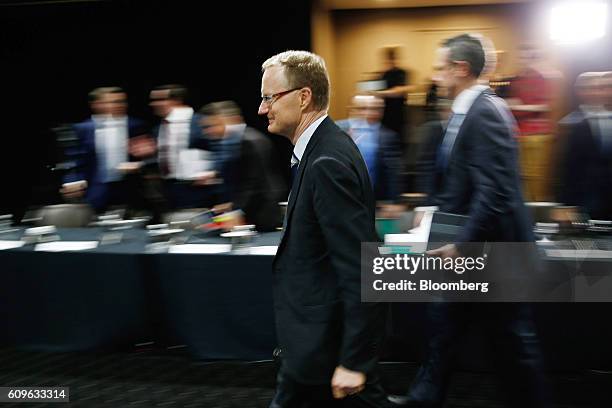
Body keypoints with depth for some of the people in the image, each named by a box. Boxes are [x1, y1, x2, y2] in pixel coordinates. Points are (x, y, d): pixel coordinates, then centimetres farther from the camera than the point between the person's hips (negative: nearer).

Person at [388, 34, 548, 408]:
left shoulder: (485, 113, -21)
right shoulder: (470, 110, 10)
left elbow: (494, 193, -28)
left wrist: (462, 246, -25)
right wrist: (437, 209, 16)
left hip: (491, 249, -10)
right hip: (471, 246, 10)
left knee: (514, 339, 5)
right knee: (444, 320, 18)